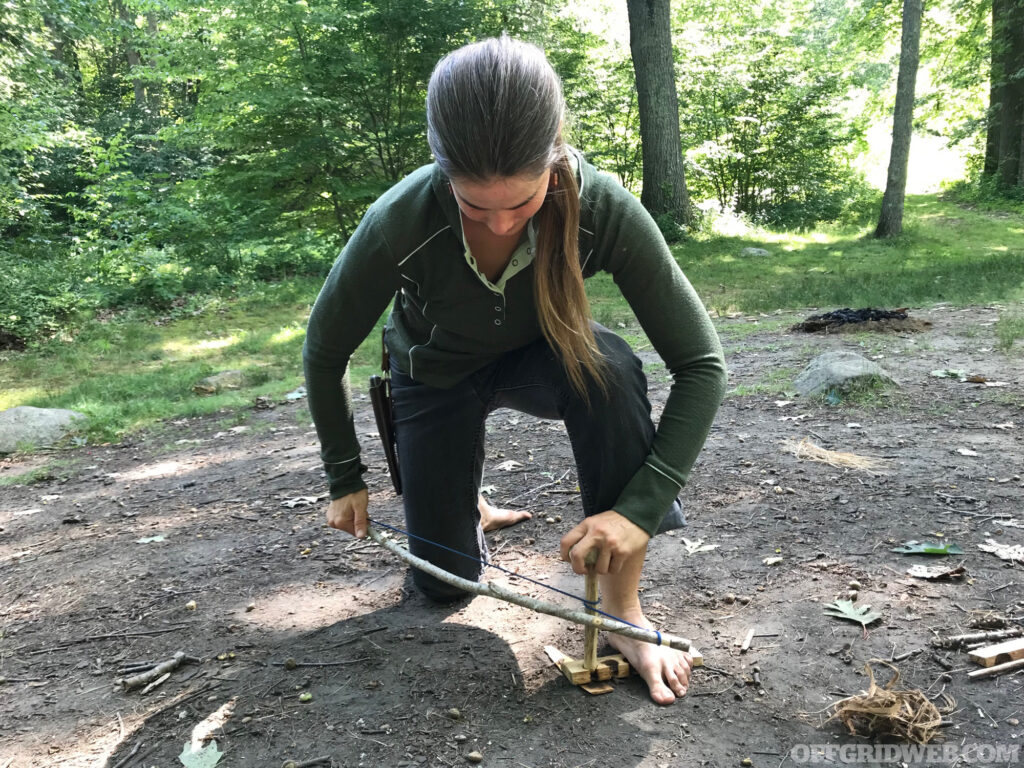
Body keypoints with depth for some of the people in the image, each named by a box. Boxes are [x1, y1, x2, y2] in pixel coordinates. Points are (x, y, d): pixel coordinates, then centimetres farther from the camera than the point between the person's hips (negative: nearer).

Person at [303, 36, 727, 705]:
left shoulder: (604, 209, -33)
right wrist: (346, 480, -7)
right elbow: (325, 352, -16)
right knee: (445, 581, 2)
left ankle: (623, 610, -20)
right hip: (437, 376, 0)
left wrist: (641, 505, -36)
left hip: (536, 360, 0)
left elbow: (702, 363, -28)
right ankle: (468, 510, 39)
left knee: (611, 370, -36)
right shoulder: (400, 224, -34)